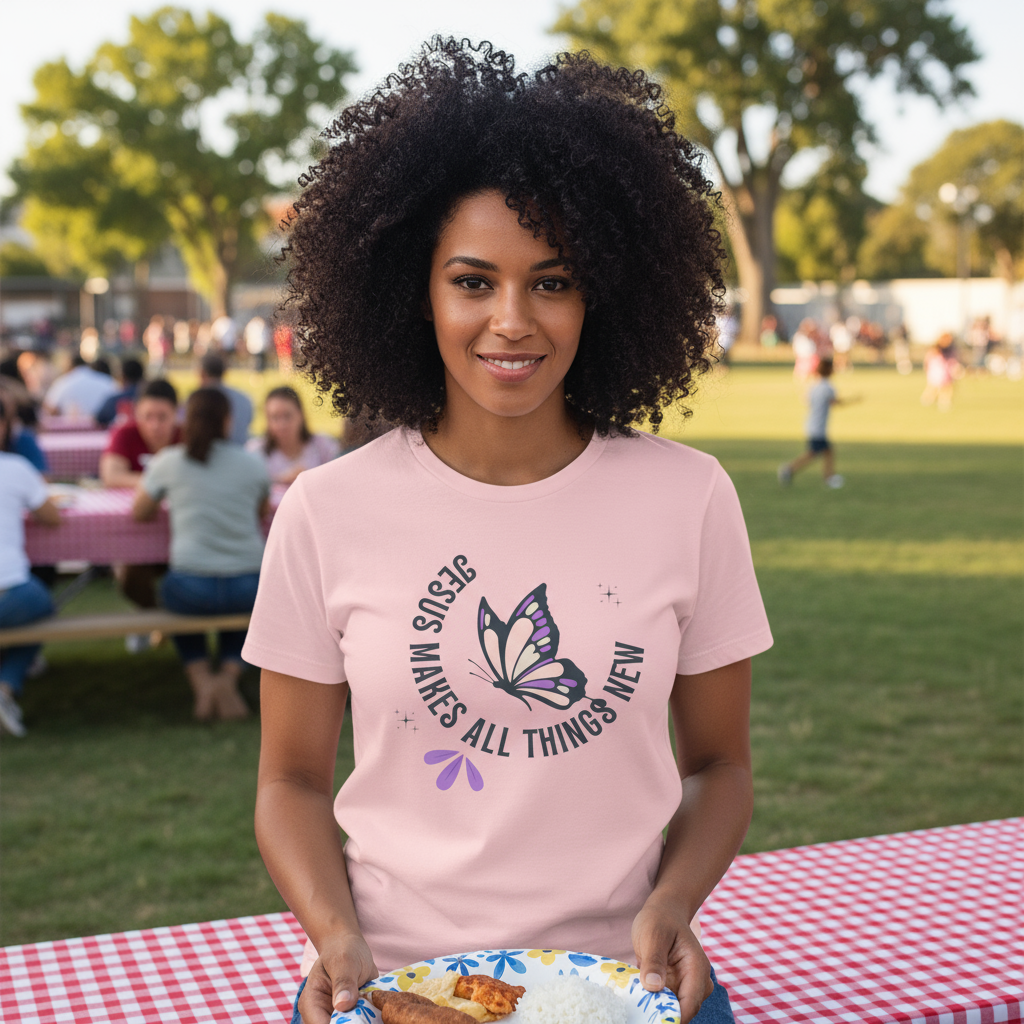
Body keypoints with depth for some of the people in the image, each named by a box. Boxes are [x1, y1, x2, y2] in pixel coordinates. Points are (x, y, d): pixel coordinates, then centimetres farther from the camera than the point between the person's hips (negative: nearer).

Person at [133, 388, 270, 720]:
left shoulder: (168, 462, -2)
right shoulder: (252, 465, 2)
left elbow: (139, 513, 13)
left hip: (192, 587, -1)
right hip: (249, 587, 1)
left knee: (176, 593, 34)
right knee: (240, 604, 36)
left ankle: (202, 680, 11)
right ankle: (229, 675, 8)